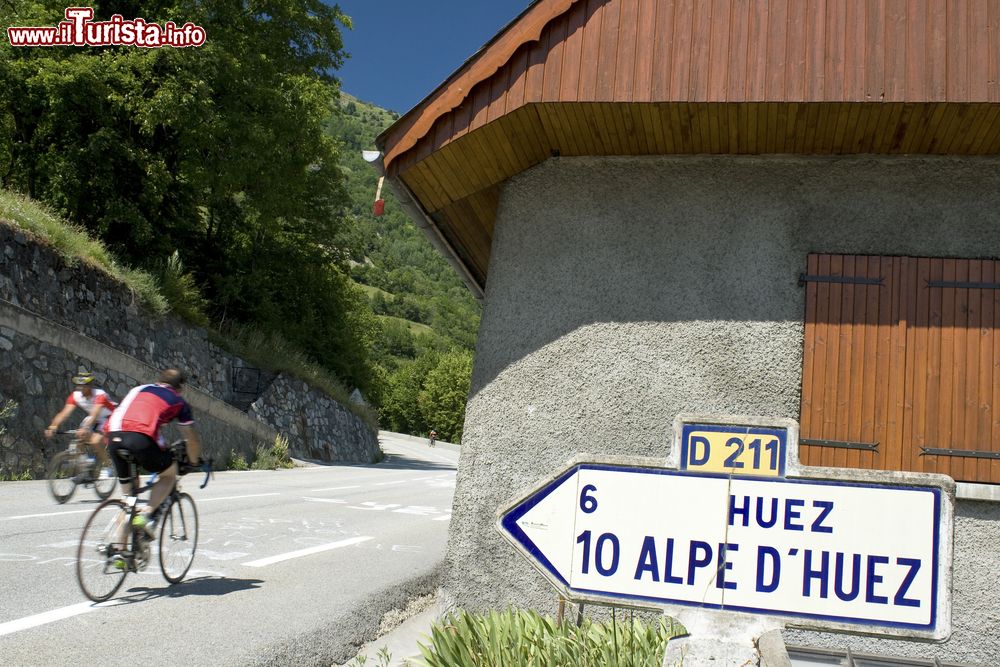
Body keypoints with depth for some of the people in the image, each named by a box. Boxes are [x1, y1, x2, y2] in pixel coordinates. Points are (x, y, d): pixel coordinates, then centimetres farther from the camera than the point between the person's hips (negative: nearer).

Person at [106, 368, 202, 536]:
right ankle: (146, 514, 1)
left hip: (114, 436, 5)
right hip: (140, 439, -5)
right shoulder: (179, 402, 22)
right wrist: (195, 462, 44)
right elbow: (192, 439, 26)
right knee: (170, 473, 22)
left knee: (127, 490, 23)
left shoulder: (139, 389, 33)